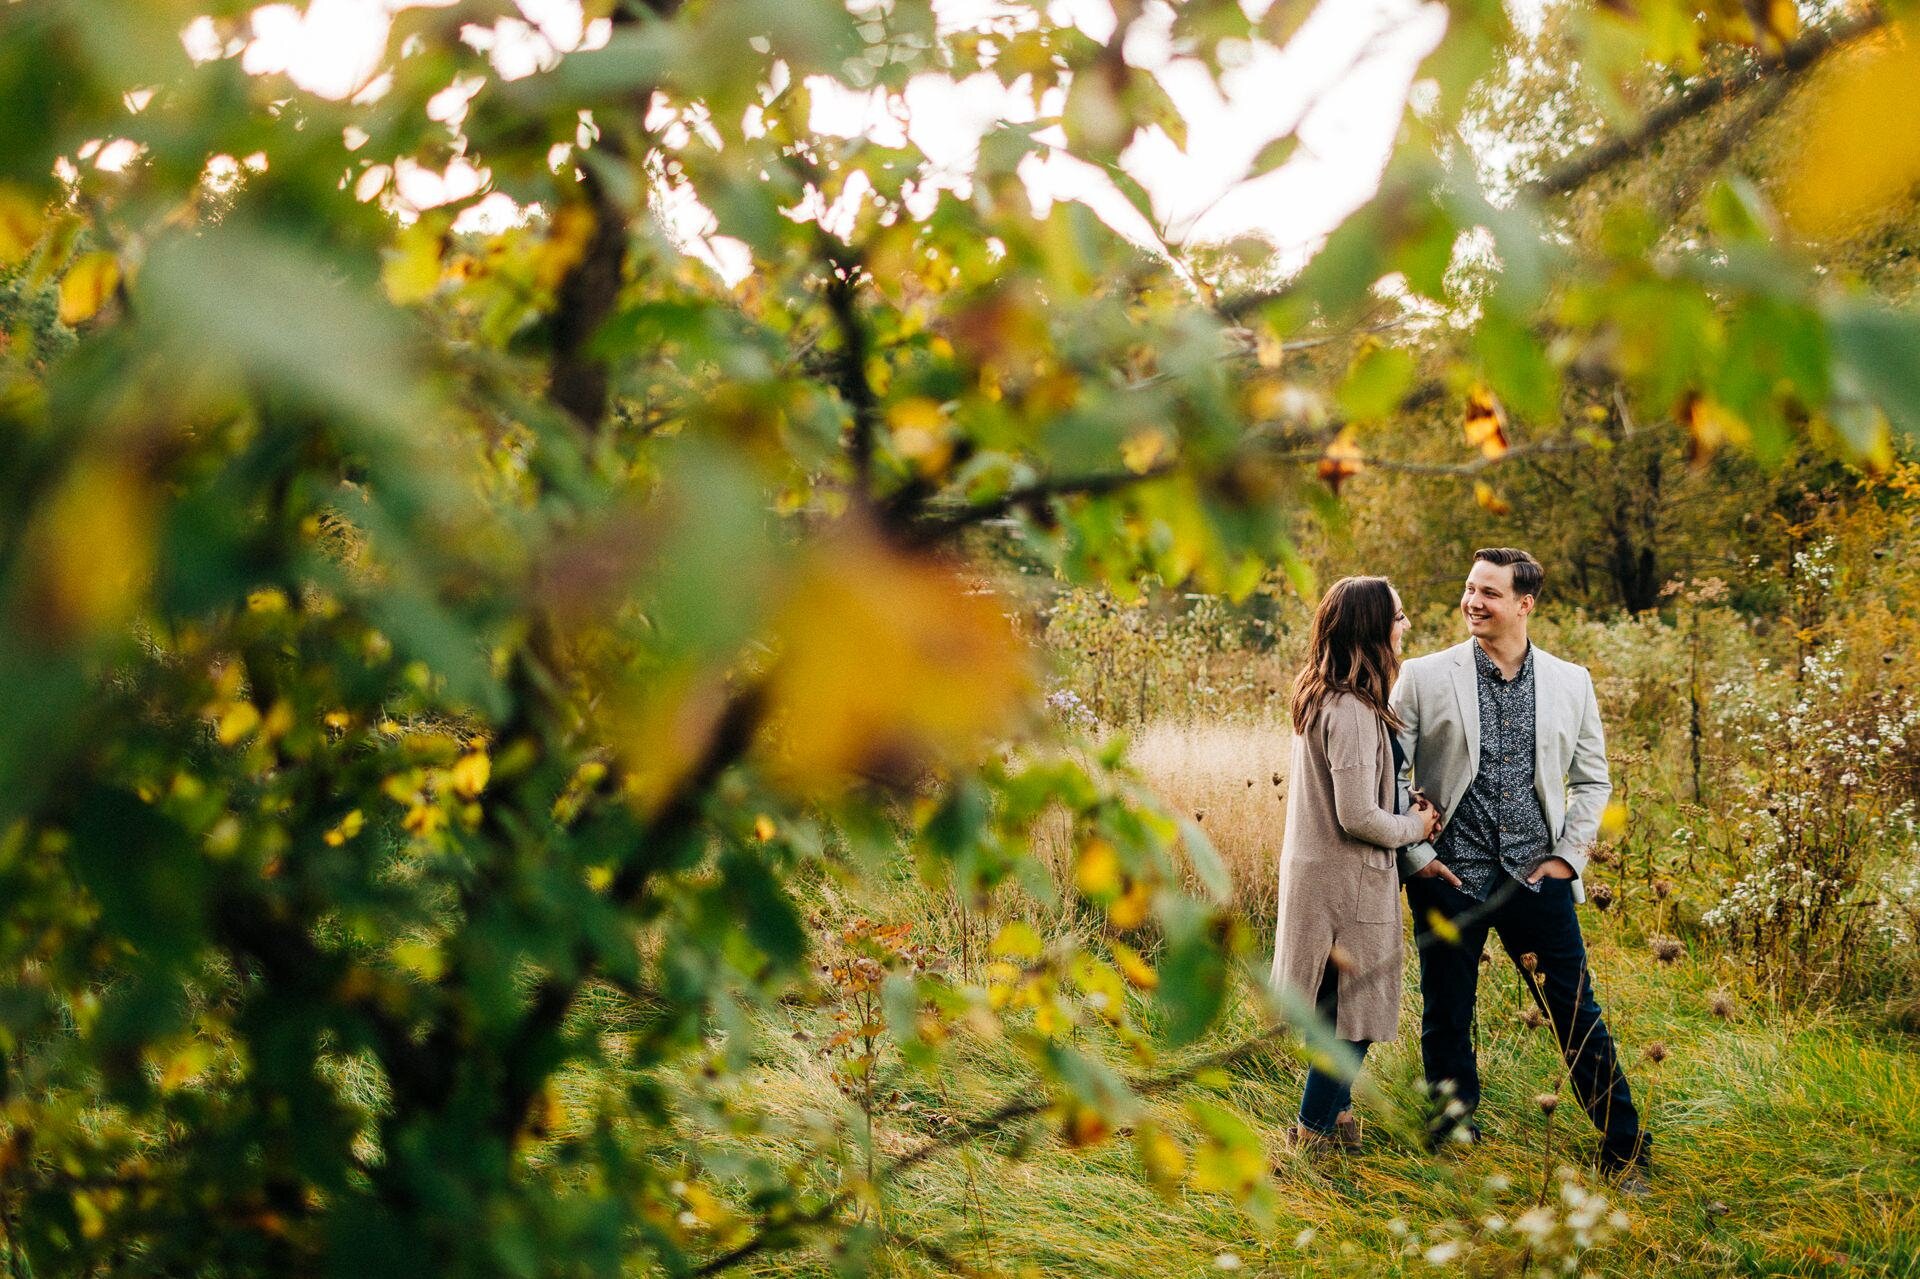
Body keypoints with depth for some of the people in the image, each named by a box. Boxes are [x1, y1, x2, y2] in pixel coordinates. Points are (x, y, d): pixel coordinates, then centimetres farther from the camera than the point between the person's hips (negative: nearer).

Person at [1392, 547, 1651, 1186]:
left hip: (1538, 877, 1)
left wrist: (1567, 855, 3)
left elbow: (1592, 780, 13)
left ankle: (1625, 1150, 15)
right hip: (1449, 878, -1)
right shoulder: (1423, 678, -1)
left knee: (1578, 1014, 4)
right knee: (1446, 1019, 8)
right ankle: (1453, 1130, 26)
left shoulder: (1571, 683, 5)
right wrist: (1416, 857, -5)